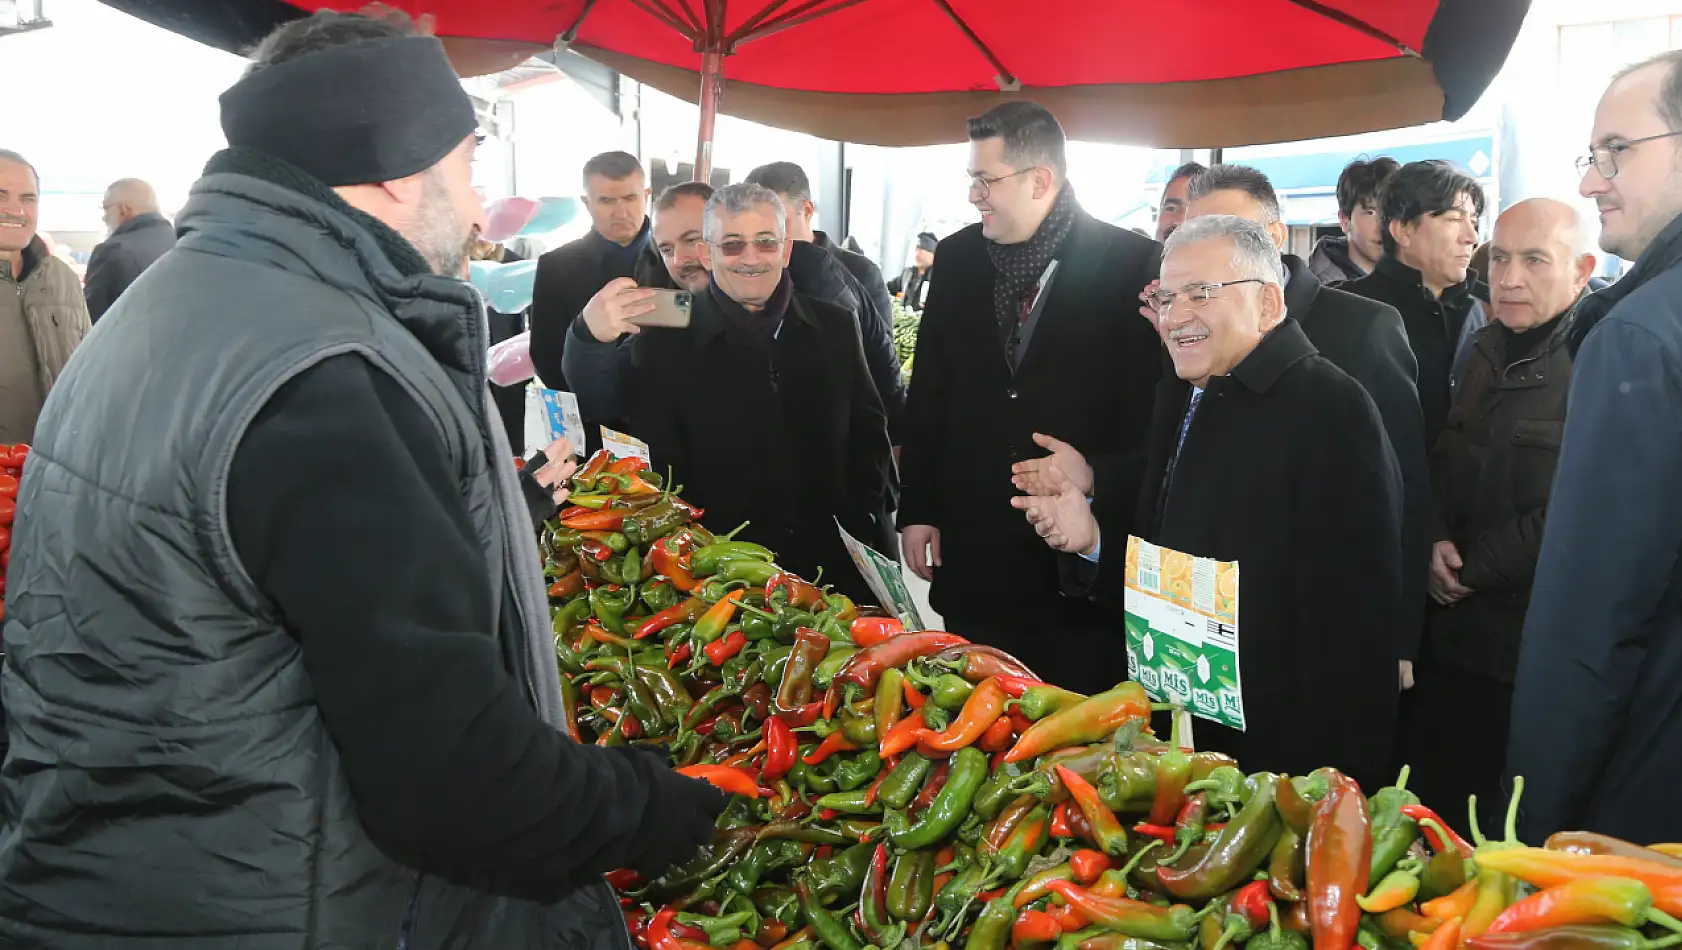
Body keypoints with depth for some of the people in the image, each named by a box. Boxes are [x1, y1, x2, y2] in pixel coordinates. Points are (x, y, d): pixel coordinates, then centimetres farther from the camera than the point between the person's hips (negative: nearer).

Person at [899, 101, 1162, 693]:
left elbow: (1154, 406, -6)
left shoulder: (1130, 263, -8)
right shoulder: (957, 257, 6)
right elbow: (928, 395, 10)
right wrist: (916, 509, 8)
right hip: (970, 556, 4)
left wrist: (1095, 475, -17)